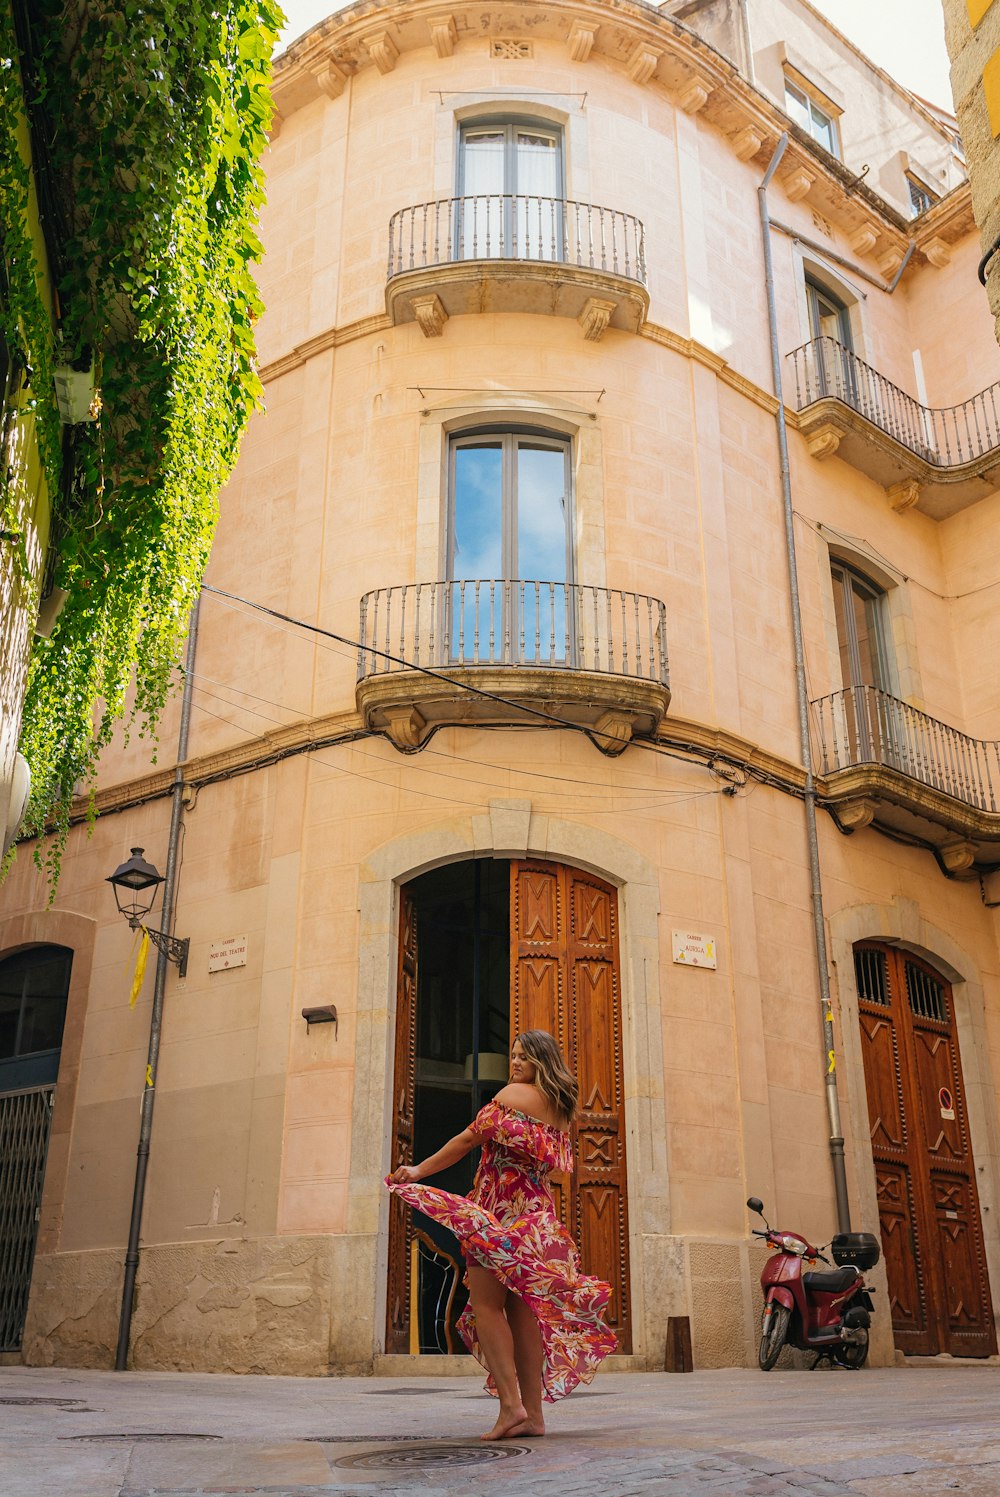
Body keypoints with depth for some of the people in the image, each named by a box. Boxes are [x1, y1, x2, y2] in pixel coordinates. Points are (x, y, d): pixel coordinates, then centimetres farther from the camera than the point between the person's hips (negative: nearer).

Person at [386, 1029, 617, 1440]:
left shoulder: (514, 1095, -6)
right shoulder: (560, 1109, 15)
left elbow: (468, 1139, -8)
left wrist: (421, 1170, -1)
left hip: (500, 1210, -7)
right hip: (538, 1214, 7)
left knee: (487, 1304, -6)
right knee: (524, 1308, 6)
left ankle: (511, 1403, -14)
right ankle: (533, 1413, 5)